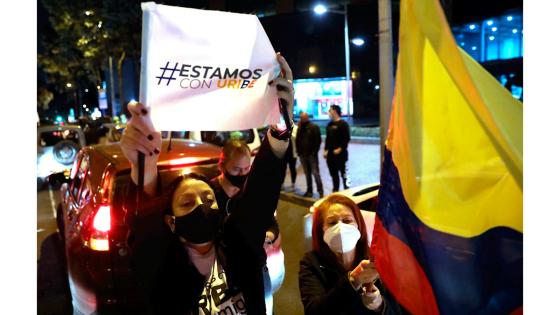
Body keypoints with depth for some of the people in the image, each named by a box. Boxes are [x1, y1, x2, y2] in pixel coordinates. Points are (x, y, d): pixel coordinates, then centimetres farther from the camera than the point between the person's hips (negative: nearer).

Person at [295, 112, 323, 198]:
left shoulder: (314, 127, -5)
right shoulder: (299, 128, 12)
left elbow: (318, 140, -9)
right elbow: (297, 140, 16)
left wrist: (314, 151, -15)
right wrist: (298, 151, 6)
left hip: (312, 154, -5)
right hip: (303, 155, 5)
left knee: (315, 173, -6)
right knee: (307, 174, 10)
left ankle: (320, 191, -1)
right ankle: (309, 190, 17)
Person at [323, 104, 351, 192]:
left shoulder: (343, 124, -7)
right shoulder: (329, 125, 16)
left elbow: (347, 138, -13)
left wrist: (340, 149, -19)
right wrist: (326, 150, 12)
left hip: (340, 153, -7)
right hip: (330, 154, 8)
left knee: (343, 173, -4)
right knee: (333, 174, 13)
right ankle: (335, 190, 22)